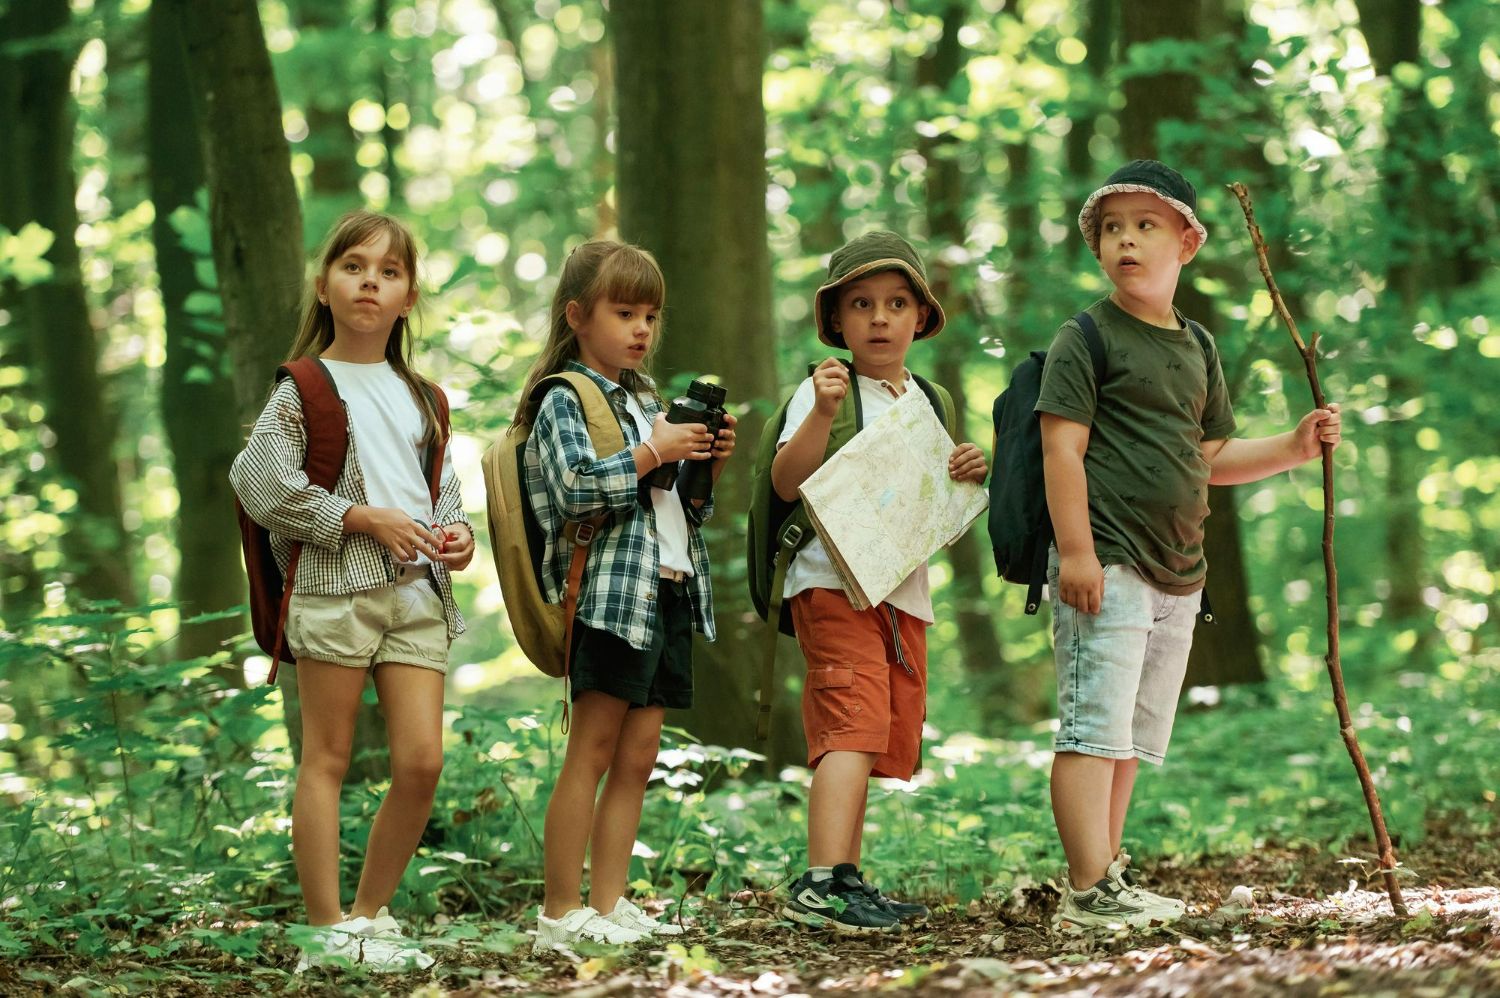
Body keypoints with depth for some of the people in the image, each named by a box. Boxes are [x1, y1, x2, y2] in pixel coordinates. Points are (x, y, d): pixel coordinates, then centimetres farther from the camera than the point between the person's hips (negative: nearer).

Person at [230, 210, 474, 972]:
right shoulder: (305, 387, 0)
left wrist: (456, 532, 0)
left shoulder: (418, 396, 19)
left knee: (421, 760, -2)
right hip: (334, 584, -5)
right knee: (327, 758, -1)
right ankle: (327, 931, 2)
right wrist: (365, 520, -13)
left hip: (416, 586, 5)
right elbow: (261, 482, -11)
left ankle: (371, 915, 13)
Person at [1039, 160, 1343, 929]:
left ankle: (1106, 877, 19)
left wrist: (1294, 447, 9)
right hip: (1106, 565, -8)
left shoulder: (1196, 347, 17)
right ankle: (1089, 891, -14)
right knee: (1093, 727, -12)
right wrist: (1076, 550, -18)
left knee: (1133, 737, 12)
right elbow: (1063, 448, -11)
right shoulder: (1087, 338, -5)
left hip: (1177, 572, 8)